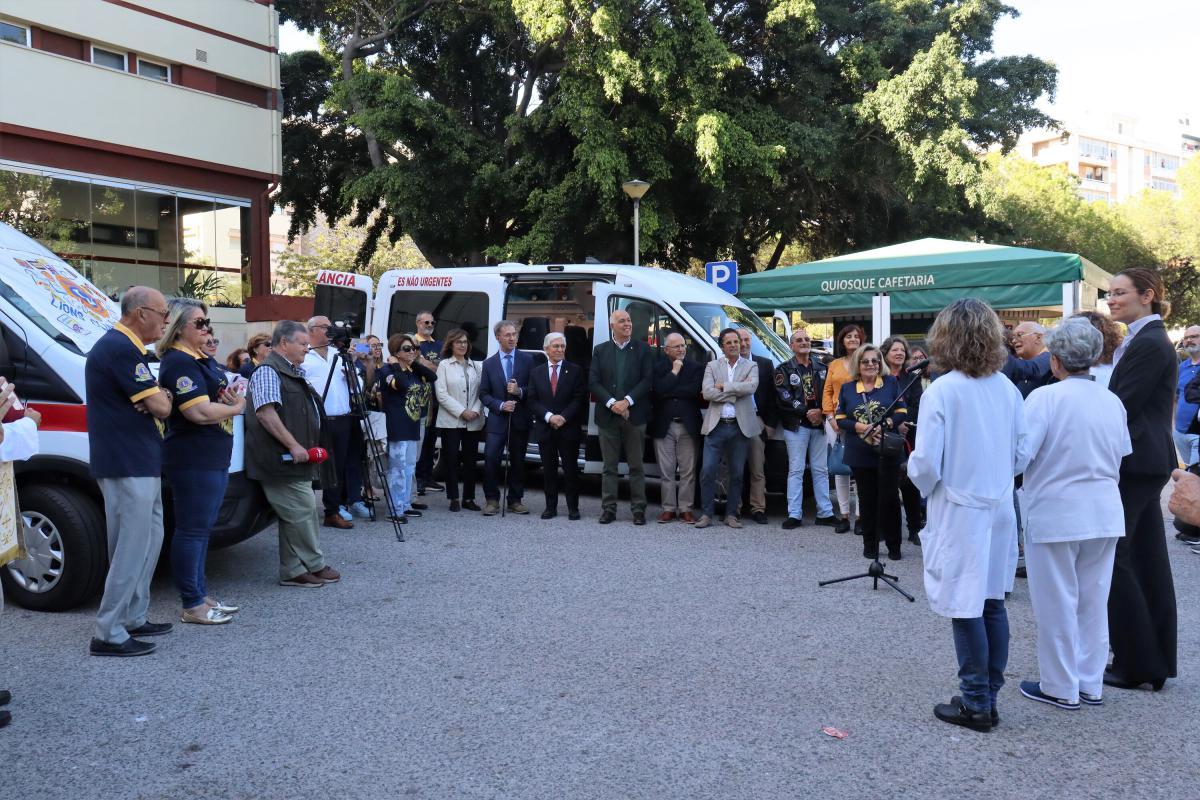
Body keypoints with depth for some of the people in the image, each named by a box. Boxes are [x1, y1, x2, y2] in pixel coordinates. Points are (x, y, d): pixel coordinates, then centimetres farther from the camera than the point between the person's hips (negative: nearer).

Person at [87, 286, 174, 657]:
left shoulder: (123, 346, 16)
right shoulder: (121, 349, -18)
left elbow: (156, 400, 18)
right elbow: (161, 408, -20)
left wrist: (156, 395, -5)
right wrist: (160, 397, 3)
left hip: (139, 463, 11)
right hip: (128, 466, -11)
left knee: (149, 539, 17)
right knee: (132, 548, -7)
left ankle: (134, 618, 26)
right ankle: (109, 634, 0)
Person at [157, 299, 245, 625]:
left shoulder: (203, 360, 16)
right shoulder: (178, 362, -14)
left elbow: (215, 396, 29)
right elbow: (199, 412, -23)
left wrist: (231, 399, 5)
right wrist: (235, 408, -7)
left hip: (215, 458, 10)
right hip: (193, 460, -10)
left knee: (202, 529, 16)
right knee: (192, 530, -3)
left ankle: (201, 595, 27)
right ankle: (192, 606, 4)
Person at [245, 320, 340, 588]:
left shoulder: (293, 372, 20)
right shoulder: (268, 372, -12)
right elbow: (265, 413, -23)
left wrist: (311, 446, 22)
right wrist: (293, 445, -23)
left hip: (297, 458, 11)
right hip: (282, 459, -11)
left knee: (303, 512, 11)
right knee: (302, 511, -7)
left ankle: (294, 571, 17)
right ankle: (314, 565, 3)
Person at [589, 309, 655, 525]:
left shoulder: (643, 349, 5)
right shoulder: (600, 350, 9)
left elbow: (648, 379, -3)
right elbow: (593, 382, 1)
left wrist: (627, 401, -14)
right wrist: (611, 403, -12)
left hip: (634, 416, -1)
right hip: (607, 416, 1)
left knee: (636, 466, 3)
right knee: (609, 467, 6)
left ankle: (638, 509, 8)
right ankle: (608, 509, 12)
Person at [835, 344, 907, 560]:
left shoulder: (891, 383, 3)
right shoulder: (847, 388, 6)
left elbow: (902, 412, 0)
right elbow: (840, 419, 4)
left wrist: (885, 425, -18)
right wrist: (860, 427, -14)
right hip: (860, 454, 2)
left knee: (890, 498, -1)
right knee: (867, 499, 8)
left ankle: (894, 545, 12)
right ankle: (870, 545, 18)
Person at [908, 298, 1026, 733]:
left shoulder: (941, 391, -16)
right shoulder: (1007, 388, 0)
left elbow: (926, 465, -17)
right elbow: (1021, 454, 6)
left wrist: (924, 485, 3)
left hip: (959, 513, -6)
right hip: (1000, 509, 6)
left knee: (965, 608, 4)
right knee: (992, 602, 15)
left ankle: (976, 703, 13)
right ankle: (989, 695, 25)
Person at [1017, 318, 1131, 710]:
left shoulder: (1045, 397, -16)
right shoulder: (1112, 401, 3)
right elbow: (1121, 458, 10)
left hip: (1056, 514, -5)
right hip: (1104, 513, 6)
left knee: (1057, 603, 6)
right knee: (1093, 601, 15)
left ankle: (1060, 687, 16)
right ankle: (1090, 682, 25)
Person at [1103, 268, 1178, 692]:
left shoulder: (1149, 344, -15)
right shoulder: (1145, 340, 16)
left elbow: (1121, 406, -18)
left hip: (1134, 463, -10)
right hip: (1146, 462, 10)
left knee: (1112, 559, -4)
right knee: (1146, 561, 13)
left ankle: (1135, 663, 4)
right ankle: (1156, 661, 22)